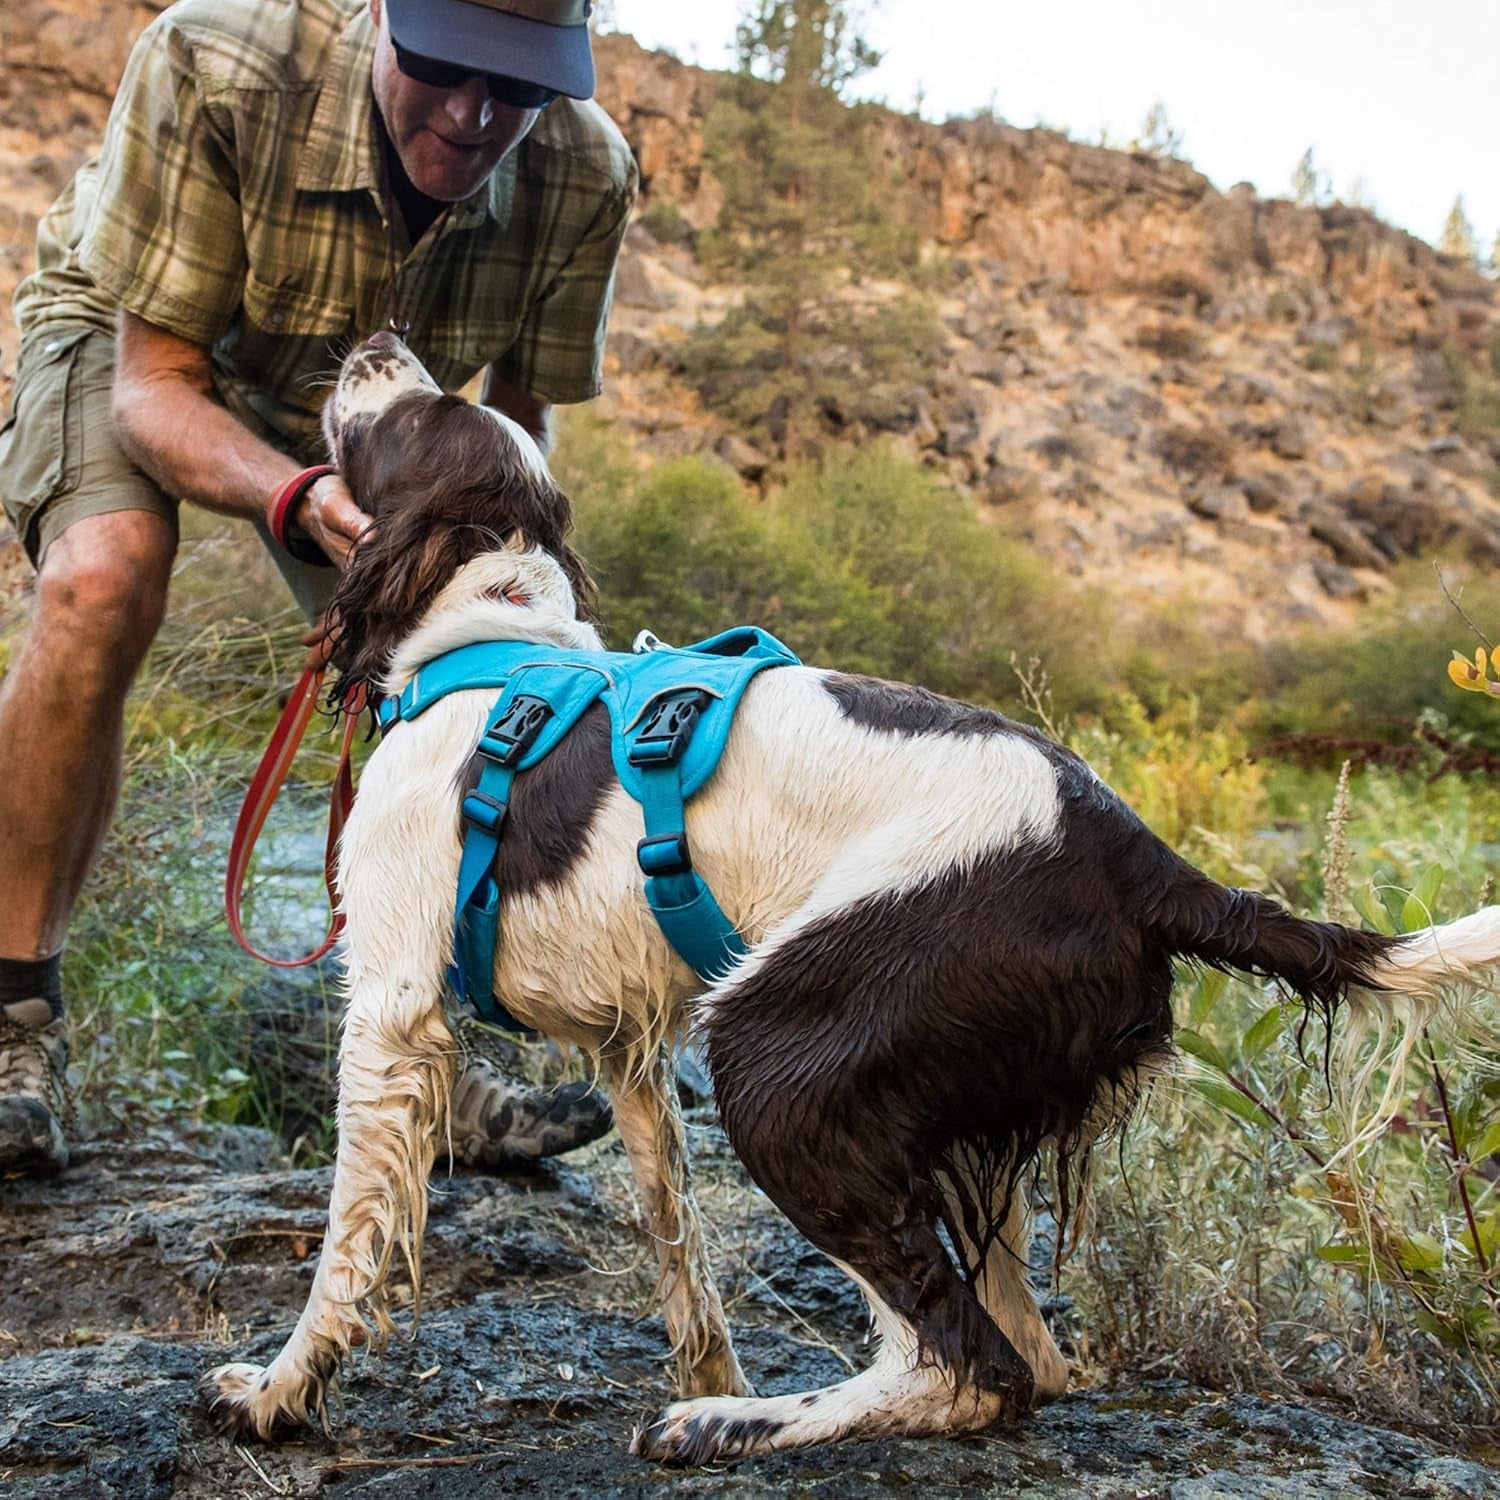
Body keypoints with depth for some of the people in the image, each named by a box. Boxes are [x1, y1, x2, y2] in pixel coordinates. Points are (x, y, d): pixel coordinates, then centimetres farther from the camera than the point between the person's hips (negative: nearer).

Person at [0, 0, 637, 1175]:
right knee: (102, 585, -31)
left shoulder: (585, 174, -28)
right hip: (138, 342, -3)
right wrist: (299, 498, -52)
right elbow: (151, 382, -33)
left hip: (362, 395, 3)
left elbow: (520, 418, -13)